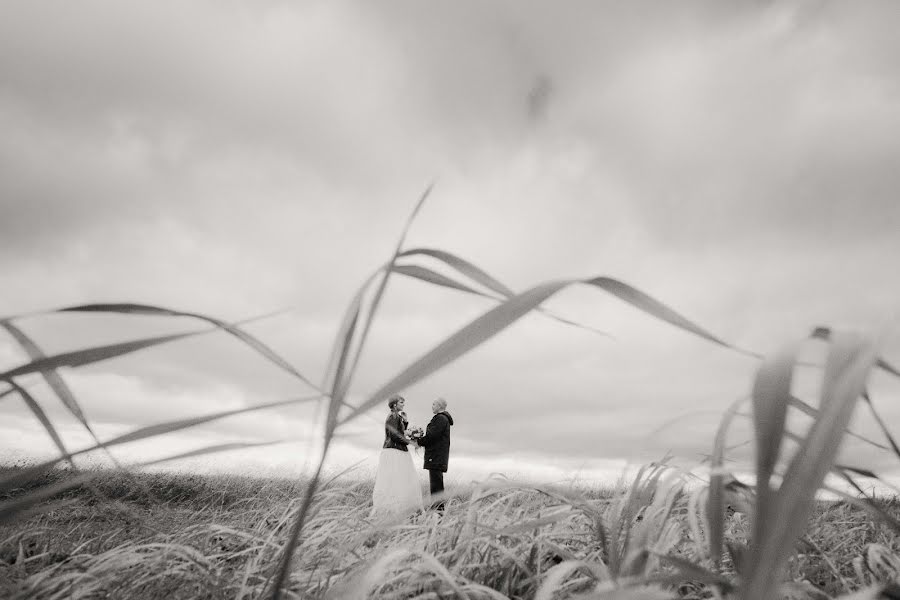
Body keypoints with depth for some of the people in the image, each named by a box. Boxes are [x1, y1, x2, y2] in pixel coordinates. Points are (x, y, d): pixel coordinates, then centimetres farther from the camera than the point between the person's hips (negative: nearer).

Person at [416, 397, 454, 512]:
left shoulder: (440, 418, -13)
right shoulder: (444, 418, 20)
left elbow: (432, 435, -19)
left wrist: (418, 442, -6)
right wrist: (421, 441, 10)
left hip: (436, 456, -11)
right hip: (439, 456, 11)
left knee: (436, 484, -10)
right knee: (437, 484, 13)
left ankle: (437, 508, -11)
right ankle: (439, 508, 17)